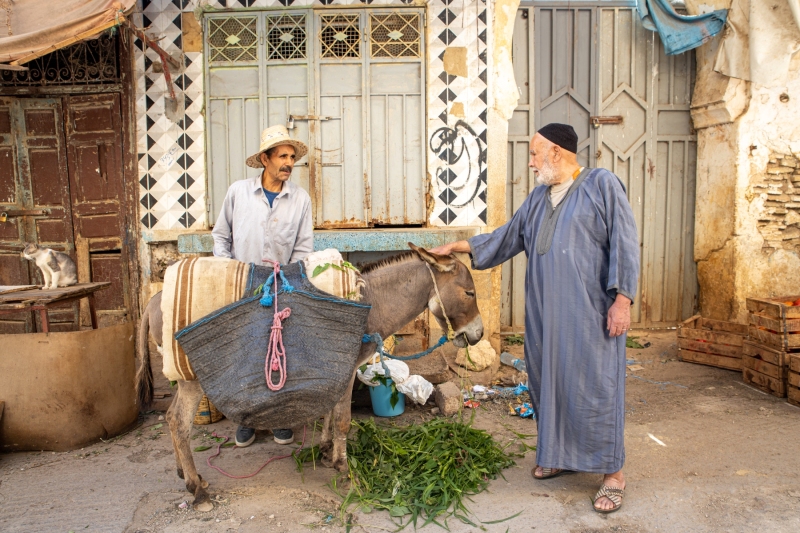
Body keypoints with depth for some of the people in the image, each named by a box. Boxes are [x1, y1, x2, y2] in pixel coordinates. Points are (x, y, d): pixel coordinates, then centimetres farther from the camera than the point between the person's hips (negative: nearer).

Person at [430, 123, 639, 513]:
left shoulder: (602, 184, -4)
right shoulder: (538, 198, 16)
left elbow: (625, 244, -9)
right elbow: (507, 237, 22)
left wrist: (622, 298, -16)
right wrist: (456, 246, 20)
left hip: (591, 313, -6)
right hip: (545, 313, 7)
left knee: (595, 386, -2)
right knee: (548, 382, 12)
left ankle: (613, 472, 11)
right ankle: (561, 455, 29)